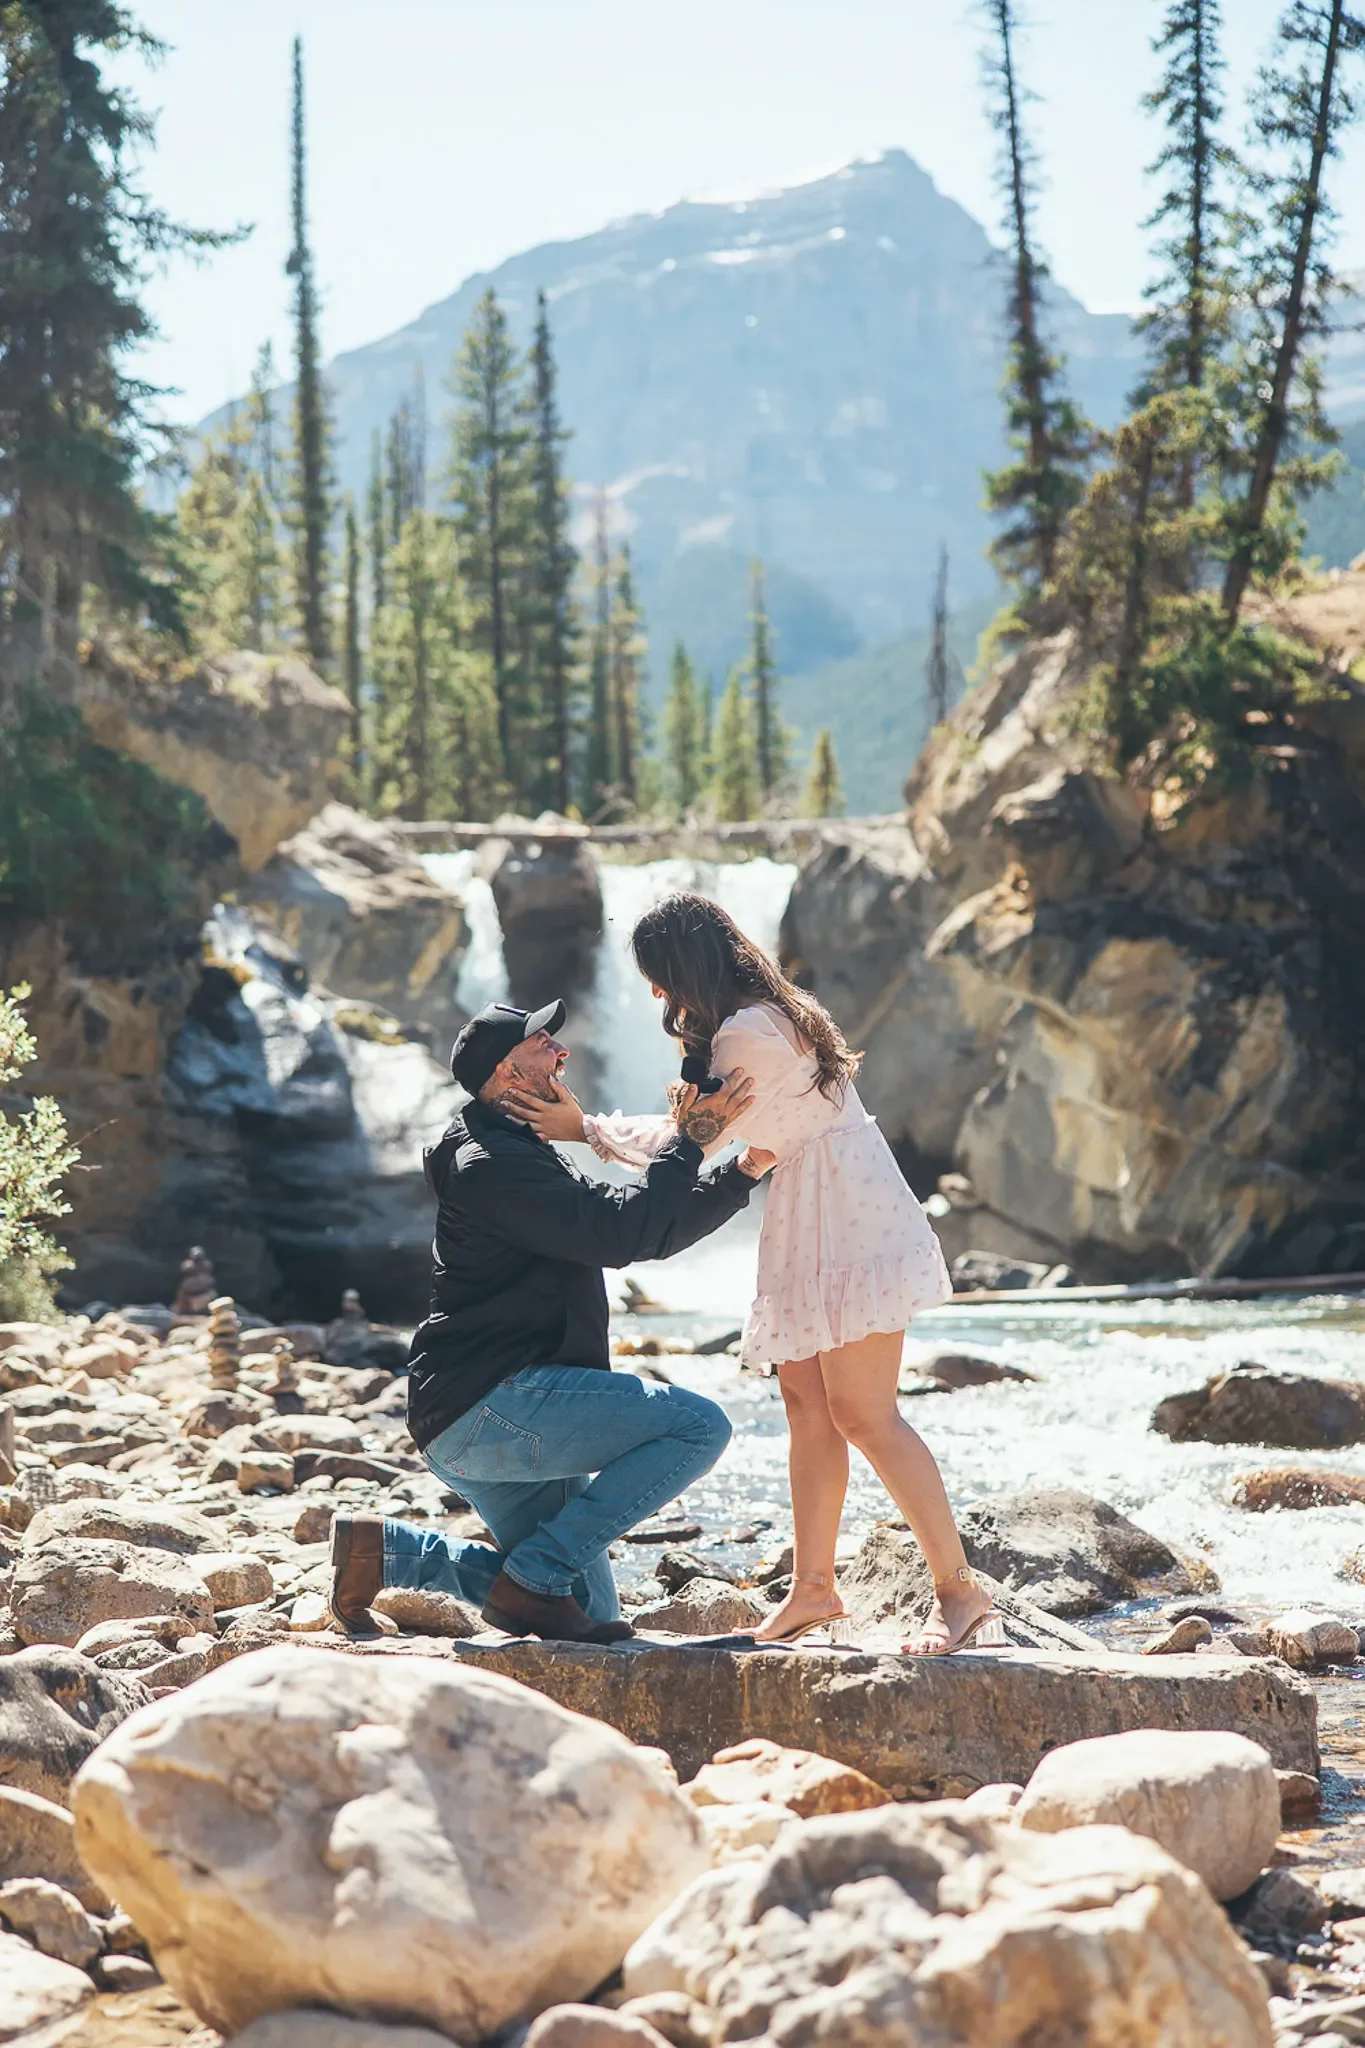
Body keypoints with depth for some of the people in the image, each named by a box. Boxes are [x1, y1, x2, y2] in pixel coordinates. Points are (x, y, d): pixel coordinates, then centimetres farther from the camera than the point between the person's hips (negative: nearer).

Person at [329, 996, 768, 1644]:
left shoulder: (529, 1156, 23)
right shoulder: (491, 1164, -10)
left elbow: (650, 1233, 26)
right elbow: (619, 1235, -20)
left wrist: (745, 1171, 17)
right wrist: (683, 1141, -10)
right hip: (490, 1403, -10)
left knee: (590, 1616, 11)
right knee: (698, 1425, -18)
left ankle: (384, 1548, 10)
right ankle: (533, 1579, -15)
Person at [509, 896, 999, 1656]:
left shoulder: (747, 1035, -17)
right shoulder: (777, 1013, 15)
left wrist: (586, 1127, 1)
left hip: (850, 1233, -10)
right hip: (816, 1234, 10)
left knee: (864, 1415, -11)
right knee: (807, 1400, 8)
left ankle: (959, 1588, -8)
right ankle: (814, 1586, 11)